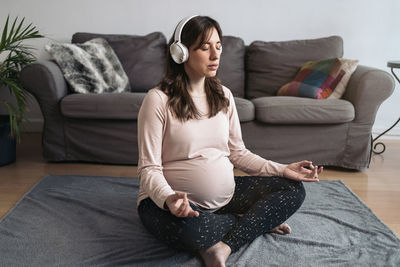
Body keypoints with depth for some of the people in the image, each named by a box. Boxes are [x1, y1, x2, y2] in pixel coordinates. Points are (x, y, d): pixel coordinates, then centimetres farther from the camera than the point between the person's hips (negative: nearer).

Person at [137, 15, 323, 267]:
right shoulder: (158, 100, -14)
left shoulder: (224, 95, 5)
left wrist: (282, 170, -4)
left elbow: (237, 152, 9)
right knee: (189, 227, -40)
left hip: (224, 195, 6)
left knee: (293, 189, -5)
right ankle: (256, 220, -8)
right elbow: (149, 169, -15)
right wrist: (168, 198, -36)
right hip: (169, 200, -5)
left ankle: (224, 246, -18)